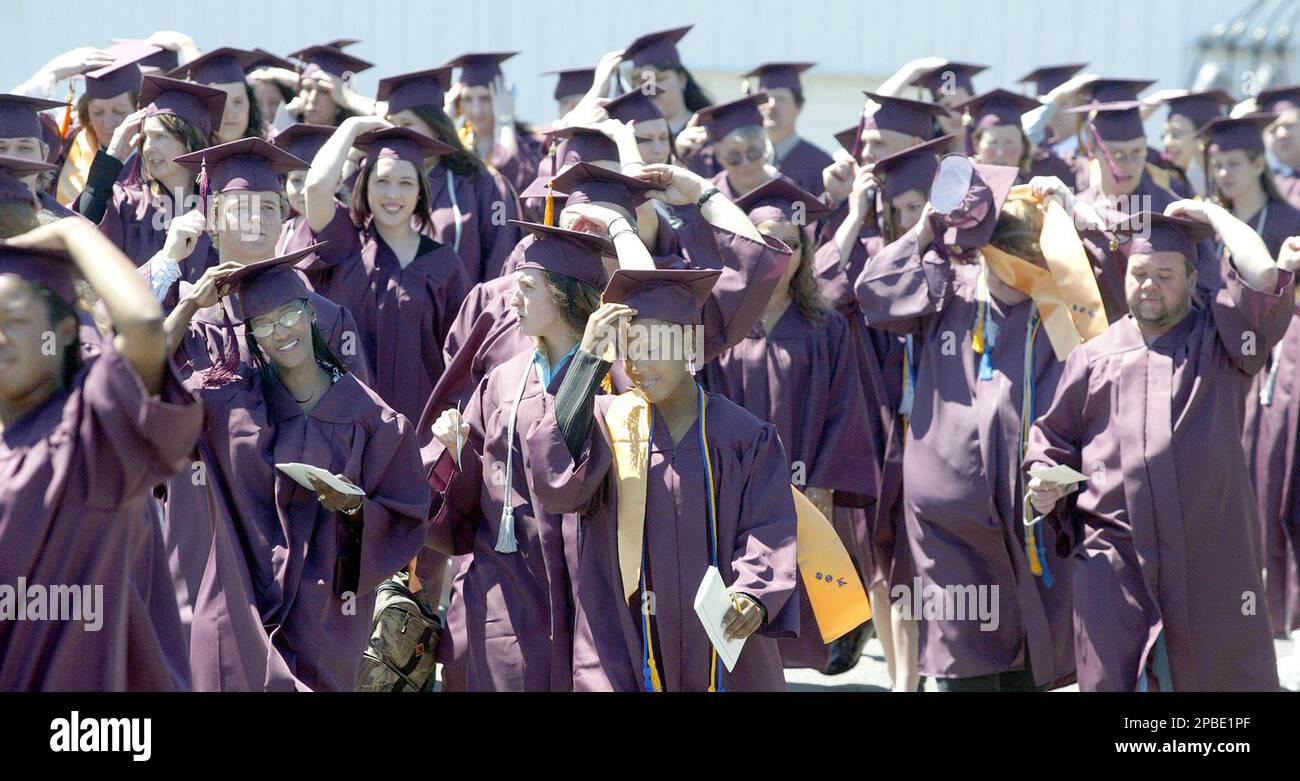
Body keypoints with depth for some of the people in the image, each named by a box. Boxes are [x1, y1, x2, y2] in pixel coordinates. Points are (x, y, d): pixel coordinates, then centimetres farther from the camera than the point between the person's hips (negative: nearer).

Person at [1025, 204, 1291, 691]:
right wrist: (1045, 484, -4)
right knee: (1110, 680, -1)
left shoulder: (1217, 339, 6)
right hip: (1113, 557, 1)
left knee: (1223, 678, 4)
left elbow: (1263, 275, -10)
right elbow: (1053, 439, 16)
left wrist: (1212, 214, 2)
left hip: (1211, 557, -1)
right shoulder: (1093, 357, 12)